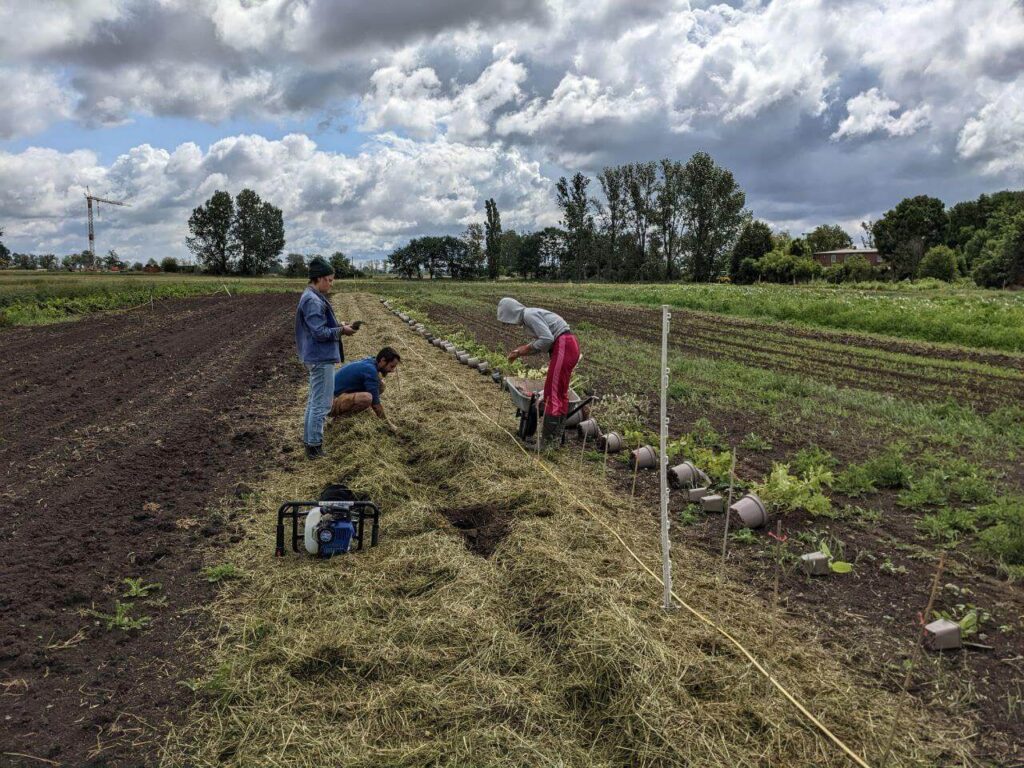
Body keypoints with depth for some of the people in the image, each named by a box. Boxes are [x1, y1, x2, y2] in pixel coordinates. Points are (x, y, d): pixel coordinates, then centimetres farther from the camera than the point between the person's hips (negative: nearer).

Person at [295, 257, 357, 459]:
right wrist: (341, 331, -11)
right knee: (321, 404, -4)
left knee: (314, 401, 18)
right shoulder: (314, 301, -20)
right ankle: (314, 446, 2)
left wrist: (338, 325, 9)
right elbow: (320, 333, -23)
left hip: (317, 357, 11)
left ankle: (309, 440, 27)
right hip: (321, 359, -11)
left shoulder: (313, 297, 12)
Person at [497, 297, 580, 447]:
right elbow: (540, 340, 19)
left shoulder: (529, 315, -12)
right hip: (569, 345, 11)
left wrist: (527, 349, -8)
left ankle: (548, 441, -5)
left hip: (564, 346, -11)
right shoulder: (529, 316, 18)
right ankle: (557, 436, 22)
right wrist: (520, 351, 9)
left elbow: (547, 339, -21)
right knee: (560, 392, 15)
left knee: (552, 393, -8)